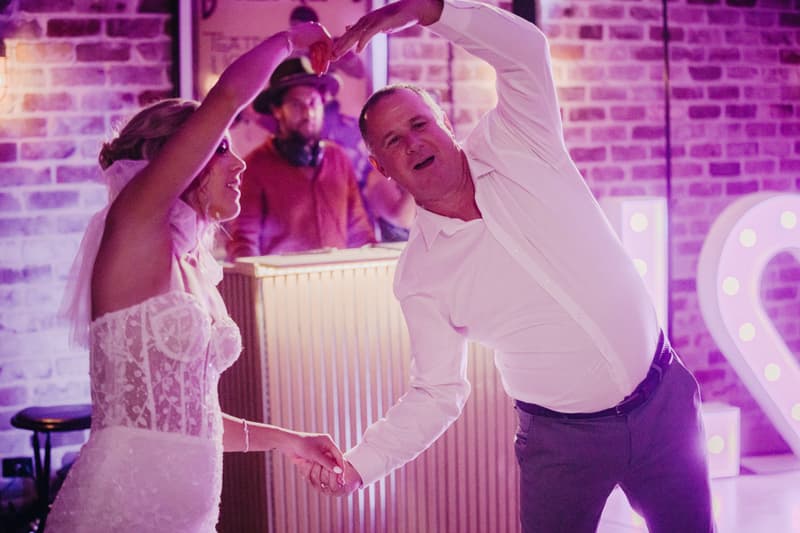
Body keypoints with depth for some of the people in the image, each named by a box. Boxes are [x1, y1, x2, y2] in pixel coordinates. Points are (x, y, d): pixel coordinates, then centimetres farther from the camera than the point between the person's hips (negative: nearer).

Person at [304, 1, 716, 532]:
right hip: (563, 439, 0)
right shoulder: (420, 276, -7)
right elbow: (437, 392, -3)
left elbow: (526, 49, -20)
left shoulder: (514, 147, -6)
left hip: (663, 401, 1)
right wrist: (358, 465, -16)